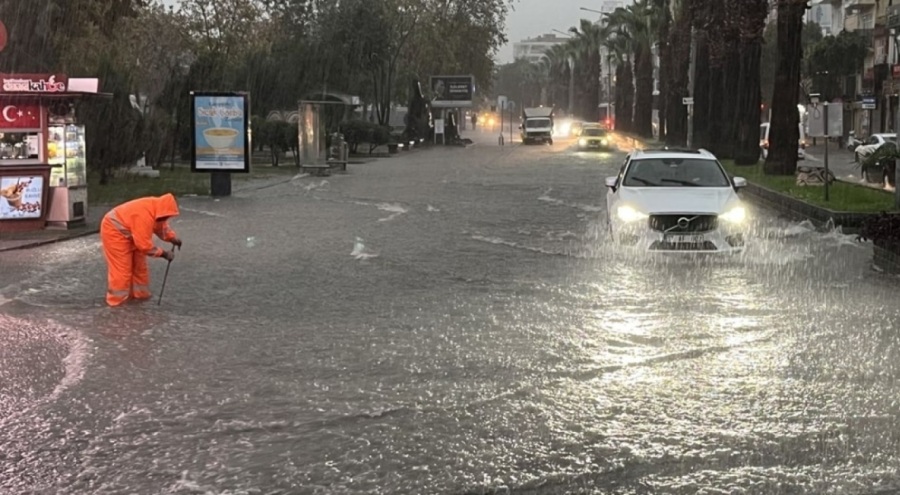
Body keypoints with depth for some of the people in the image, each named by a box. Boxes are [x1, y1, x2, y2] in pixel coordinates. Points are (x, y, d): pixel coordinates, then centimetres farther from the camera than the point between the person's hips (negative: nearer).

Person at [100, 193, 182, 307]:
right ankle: (117, 299, 1)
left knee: (138, 263, 12)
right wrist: (163, 253, -26)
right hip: (114, 231, -10)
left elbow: (162, 226, 8)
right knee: (121, 267, -8)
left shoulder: (156, 209, -9)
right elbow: (144, 244, -33)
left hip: (129, 232, 10)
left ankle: (139, 293, 22)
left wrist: (173, 238, -7)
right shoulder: (144, 216, -37)